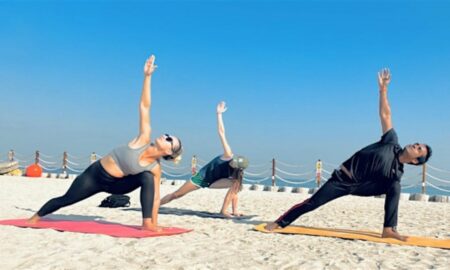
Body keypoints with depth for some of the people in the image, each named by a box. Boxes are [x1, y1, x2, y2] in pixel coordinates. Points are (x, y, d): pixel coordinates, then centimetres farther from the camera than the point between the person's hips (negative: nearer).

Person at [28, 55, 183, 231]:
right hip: (95, 174, -1)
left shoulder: (155, 168, -17)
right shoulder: (144, 139, -23)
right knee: (66, 199, 10)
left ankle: (147, 223, -23)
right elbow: (144, 106, -26)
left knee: (147, 178, -27)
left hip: (114, 184, 1)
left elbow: (155, 196, -10)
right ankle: (36, 217, 39)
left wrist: (155, 222, -13)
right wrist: (147, 76, -30)